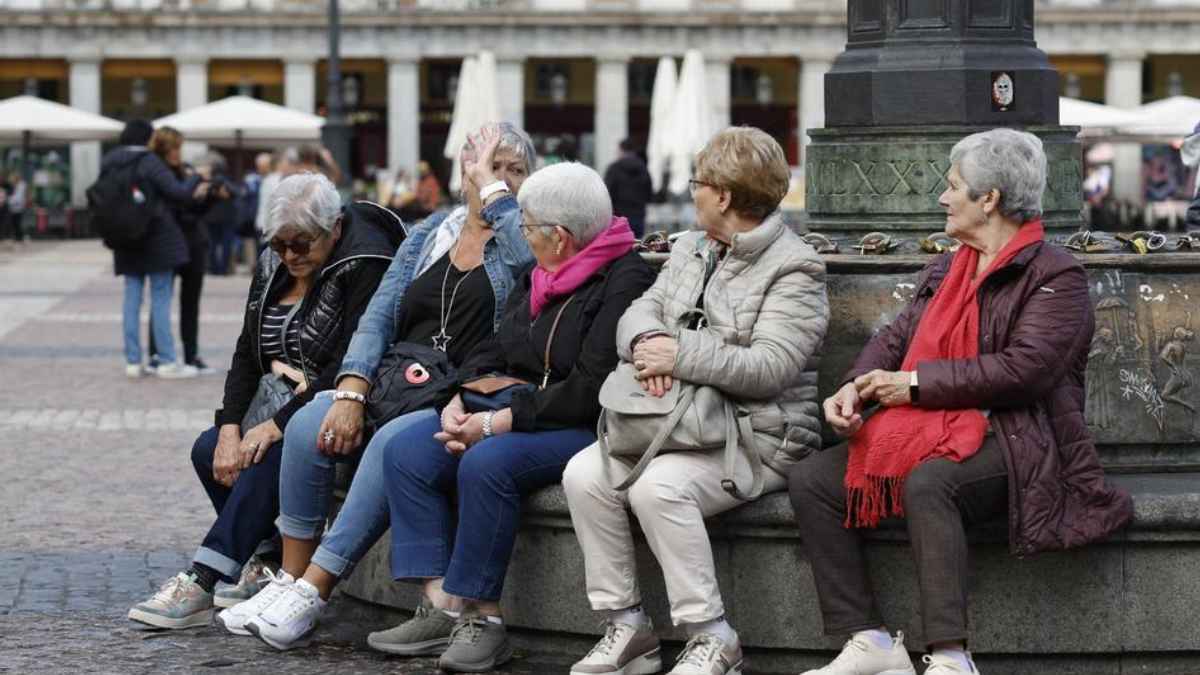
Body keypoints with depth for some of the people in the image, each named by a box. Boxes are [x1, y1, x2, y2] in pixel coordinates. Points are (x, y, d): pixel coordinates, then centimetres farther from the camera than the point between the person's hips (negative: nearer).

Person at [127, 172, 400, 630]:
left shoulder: (364, 263, -17)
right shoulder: (274, 265, 7)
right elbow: (246, 354, 6)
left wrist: (275, 426, -28)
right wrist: (230, 427, -11)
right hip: (292, 403, 8)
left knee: (271, 456, -32)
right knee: (209, 450, -12)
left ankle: (200, 584, -35)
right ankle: (269, 561, -3)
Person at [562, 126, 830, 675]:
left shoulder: (794, 270, -9)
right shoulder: (691, 250, 18)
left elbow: (769, 368, -19)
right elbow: (642, 310, 11)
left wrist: (679, 356, -21)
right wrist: (648, 342, -14)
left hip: (757, 438, -8)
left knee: (658, 487, -33)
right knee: (585, 475, -15)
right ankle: (626, 628, -9)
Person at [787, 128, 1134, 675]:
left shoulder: (1055, 276, -6)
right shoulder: (946, 271, 22)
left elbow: (1023, 368, -18)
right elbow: (896, 337, 18)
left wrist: (916, 384, -15)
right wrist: (855, 387, -5)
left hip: (1014, 439, -9)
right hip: (937, 431, 9)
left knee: (927, 481, -39)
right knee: (810, 480, -9)